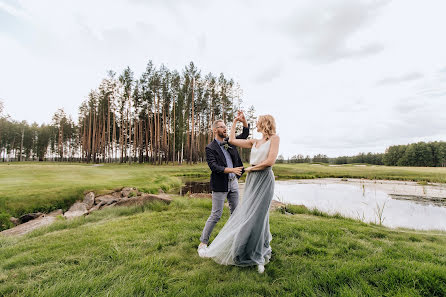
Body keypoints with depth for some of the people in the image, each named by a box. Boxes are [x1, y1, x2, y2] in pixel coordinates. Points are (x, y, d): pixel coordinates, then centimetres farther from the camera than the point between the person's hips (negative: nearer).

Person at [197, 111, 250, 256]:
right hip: (220, 185, -6)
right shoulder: (210, 148, -9)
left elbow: (245, 134, 13)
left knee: (236, 213, 15)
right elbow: (214, 167, -18)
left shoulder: (230, 141, 9)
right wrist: (231, 170, -27)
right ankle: (203, 243, 13)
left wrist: (243, 120, -4)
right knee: (216, 215, -2)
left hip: (233, 182, 6)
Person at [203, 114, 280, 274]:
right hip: (252, 180, 6)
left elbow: (270, 161, -13)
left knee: (256, 215, -5)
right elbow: (232, 140, 13)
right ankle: (263, 250, 31)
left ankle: (258, 255, 13)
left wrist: (251, 168, -3)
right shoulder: (254, 142, 14)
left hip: (264, 180, -6)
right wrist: (235, 121, 20)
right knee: (250, 214, 10)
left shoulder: (274, 138, -3)